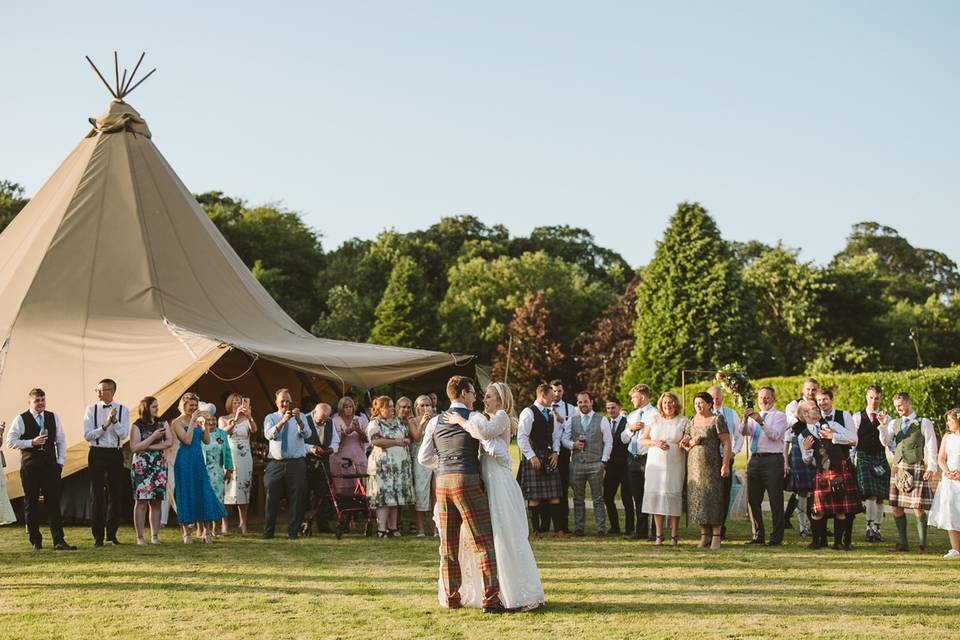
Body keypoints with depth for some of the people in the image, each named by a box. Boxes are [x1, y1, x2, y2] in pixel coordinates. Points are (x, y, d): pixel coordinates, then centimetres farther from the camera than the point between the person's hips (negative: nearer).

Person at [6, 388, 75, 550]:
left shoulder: (53, 417, 10)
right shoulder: (21, 420, -1)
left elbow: (61, 440, 13)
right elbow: (11, 441, -5)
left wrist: (60, 461, 3)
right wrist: (32, 442, -15)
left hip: (50, 465, 2)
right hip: (30, 467, -2)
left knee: (54, 503, -3)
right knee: (31, 504, 4)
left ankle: (59, 541, -6)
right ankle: (35, 541, 13)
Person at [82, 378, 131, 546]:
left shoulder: (123, 410, 2)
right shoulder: (91, 410, 1)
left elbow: (124, 434, -7)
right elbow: (87, 435, -6)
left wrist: (114, 420, -20)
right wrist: (105, 425, -15)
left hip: (115, 454, 1)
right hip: (97, 454, -1)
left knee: (115, 495, 7)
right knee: (98, 496, -1)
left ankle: (112, 534, 18)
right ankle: (98, 536, 5)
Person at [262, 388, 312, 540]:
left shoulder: (300, 417, 9)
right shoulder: (270, 418, 8)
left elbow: (306, 434, -8)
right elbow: (269, 435, -12)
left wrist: (299, 421, -27)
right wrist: (282, 421, -27)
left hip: (296, 463, 0)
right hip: (276, 463, 0)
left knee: (296, 499, 0)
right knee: (272, 499, 1)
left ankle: (293, 532, 8)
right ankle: (268, 531, 10)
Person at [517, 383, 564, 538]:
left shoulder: (551, 414, 16)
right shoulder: (528, 412, -7)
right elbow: (521, 437, -12)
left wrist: (555, 452, 5)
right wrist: (531, 457, -16)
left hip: (549, 457, 7)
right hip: (533, 457, -7)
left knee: (554, 495, 3)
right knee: (534, 496, -4)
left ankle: (559, 529, 4)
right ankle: (537, 530, 2)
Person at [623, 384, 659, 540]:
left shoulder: (655, 415, -6)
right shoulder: (631, 415, 18)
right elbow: (623, 439, 17)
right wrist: (631, 428, 0)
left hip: (648, 458, -7)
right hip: (632, 459, 7)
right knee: (637, 497, 11)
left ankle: (654, 532, -2)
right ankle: (641, 530, 18)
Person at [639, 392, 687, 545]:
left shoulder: (683, 421, 6)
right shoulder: (653, 419, 9)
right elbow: (643, 440, 10)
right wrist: (655, 443, -8)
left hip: (675, 465, -2)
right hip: (656, 464, 2)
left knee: (674, 496, -7)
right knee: (656, 495, -3)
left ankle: (674, 535, -1)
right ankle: (659, 534, 4)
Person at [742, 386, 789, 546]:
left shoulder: (779, 416, 2)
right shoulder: (754, 416, 18)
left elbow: (775, 435, -15)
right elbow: (745, 432, 2)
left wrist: (761, 422, -27)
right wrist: (745, 419, -17)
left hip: (772, 460, -6)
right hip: (755, 460, 6)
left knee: (775, 501, -4)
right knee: (753, 500, 9)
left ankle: (776, 537, 1)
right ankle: (758, 535, 19)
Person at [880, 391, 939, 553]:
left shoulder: (924, 423, -1)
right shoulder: (894, 423, 12)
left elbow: (931, 447, -3)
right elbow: (885, 441, 2)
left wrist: (931, 468, -10)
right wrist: (884, 425, -12)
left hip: (917, 469, -5)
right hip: (899, 469, 5)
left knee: (918, 508, -7)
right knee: (897, 508, 4)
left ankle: (923, 545, 2)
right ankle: (902, 543, 13)